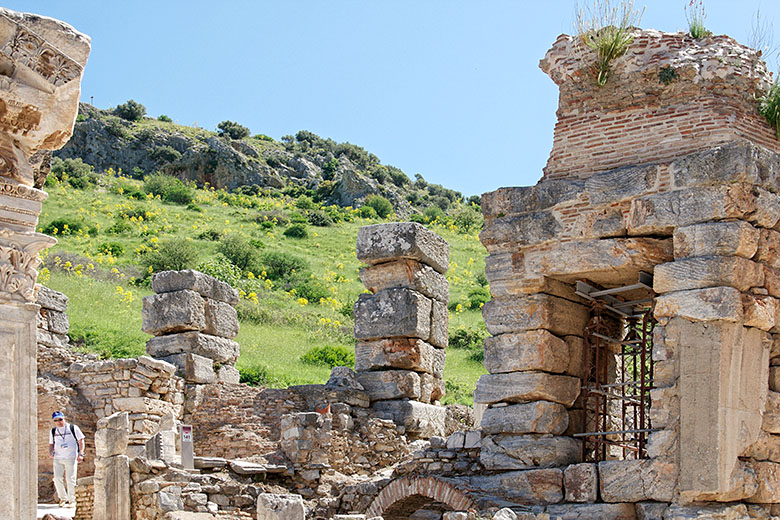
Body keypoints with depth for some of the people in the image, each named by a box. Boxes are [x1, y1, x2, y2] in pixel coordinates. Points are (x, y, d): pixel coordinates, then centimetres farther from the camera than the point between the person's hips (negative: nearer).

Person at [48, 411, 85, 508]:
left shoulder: (73, 428, 2)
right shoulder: (53, 431, 13)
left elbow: (81, 441, 3)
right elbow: (51, 444, 22)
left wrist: (80, 454, -6)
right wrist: (51, 451, 1)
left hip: (71, 458, -4)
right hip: (58, 458, 4)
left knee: (70, 479, -5)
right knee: (57, 478, -3)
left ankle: (72, 500, 4)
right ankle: (63, 498, 13)